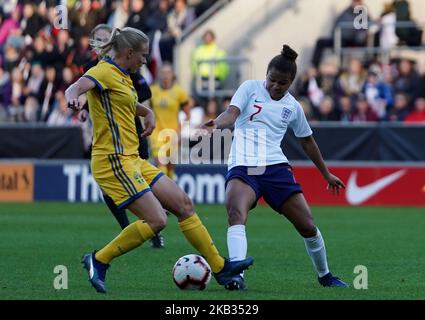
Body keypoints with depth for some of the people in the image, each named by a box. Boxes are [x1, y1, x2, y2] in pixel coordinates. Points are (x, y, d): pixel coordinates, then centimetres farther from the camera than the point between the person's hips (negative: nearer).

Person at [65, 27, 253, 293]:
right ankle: (99, 261, -5)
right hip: (114, 162, -10)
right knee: (156, 220, -16)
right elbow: (76, 87, -31)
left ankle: (220, 268, 15)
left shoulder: (123, 78, 17)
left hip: (133, 161, 10)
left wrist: (148, 112, 18)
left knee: (183, 204, 9)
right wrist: (73, 98, -55)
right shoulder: (105, 72, -11)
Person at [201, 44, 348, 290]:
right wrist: (216, 124, -36)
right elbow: (232, 113, -13)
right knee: (236, 213, -32)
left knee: (307, 226, 2)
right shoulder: (250, 88, 3)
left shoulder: (292, 107, 11)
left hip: (276, 168, 3)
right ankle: (236, 276, -42)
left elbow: (307, 141, 24)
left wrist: (327, 174, 31)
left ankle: (324, 275, 28)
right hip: (243, 167, -3)